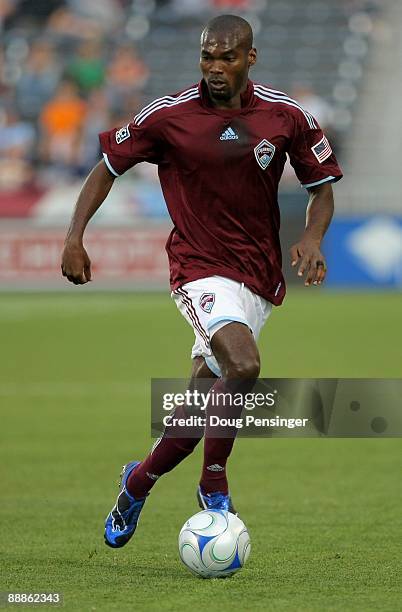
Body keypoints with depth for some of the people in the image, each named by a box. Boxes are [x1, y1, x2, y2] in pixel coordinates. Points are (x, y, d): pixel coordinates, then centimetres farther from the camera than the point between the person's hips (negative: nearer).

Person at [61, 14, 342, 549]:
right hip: (200, 269, -4)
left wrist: (312, 238, -9)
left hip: (261, 277, 4)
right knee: (244, 364, -28)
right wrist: (75, 237, -4)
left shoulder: (288, 117, -1)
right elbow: (109, 167, 5)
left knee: (202, 404, 7)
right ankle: (214, 483, -9)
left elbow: (322, 185, 10)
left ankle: (139, 481, 32)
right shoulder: (168, 116, -6)